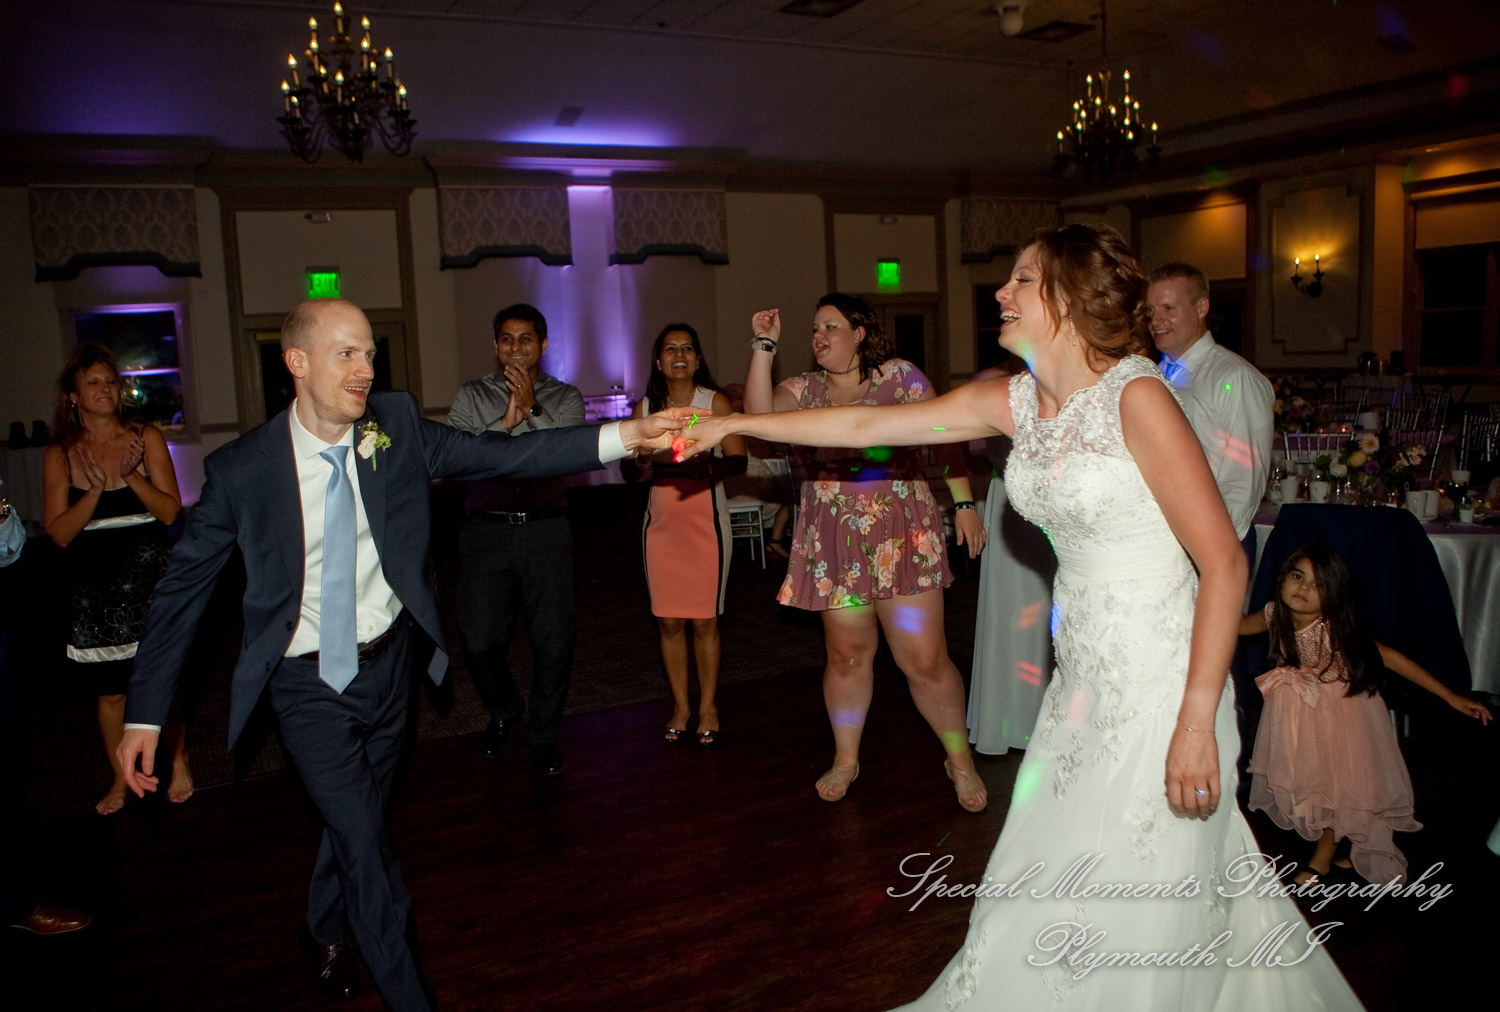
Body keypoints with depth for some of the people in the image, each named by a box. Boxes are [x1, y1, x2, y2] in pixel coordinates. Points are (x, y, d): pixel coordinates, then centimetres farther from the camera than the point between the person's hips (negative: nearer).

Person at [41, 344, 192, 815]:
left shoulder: (146, 439, 0)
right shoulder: (60, 456, 2)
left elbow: (170, 511, -5)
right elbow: (59, 533, -4)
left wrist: (133, 476, -19)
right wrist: (95, 489, -18)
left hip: (149, 578, -1)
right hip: (95, 586, 1)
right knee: (110, 691, 9)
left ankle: (180, 765, 25)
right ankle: (120, 779, 28)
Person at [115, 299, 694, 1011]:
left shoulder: (395, 428, -9)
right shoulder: (242, 469, -16)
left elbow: (498, 455, -16)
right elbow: (182, 586, -8)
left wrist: (619, 438, -27)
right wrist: (143, 714, -7)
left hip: (388, 664, 4)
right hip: (309, 685, -3)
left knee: (360, 819, 23)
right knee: (365, 844, -5)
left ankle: (327, 934, 54)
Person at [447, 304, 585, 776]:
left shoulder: (564, 398, 7)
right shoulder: (471, 396, 8)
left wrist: (532, 409, -15)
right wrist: (505, 422, -17)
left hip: (545, 529, 0)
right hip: (486, 529, 1)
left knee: (553, 639, 2)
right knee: (479, 639, 2)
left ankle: (542, 737, 22)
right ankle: (504, 711, 34)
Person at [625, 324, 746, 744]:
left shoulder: (715, 402, 0)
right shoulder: (646, 406, 9)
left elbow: (738, 460, -7)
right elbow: (633, 470, 14)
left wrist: (708, 467, -26)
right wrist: (642, 454, -8)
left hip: (705, 516, -3)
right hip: (661, 518, 3)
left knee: (704, 620, -1)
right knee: (667, 619, 5)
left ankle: (708, 707, 15)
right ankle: (680, 705, 20)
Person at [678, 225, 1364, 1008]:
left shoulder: (1136, 397, -17)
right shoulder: (1015, 402, 3)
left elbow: (1225, 564, -17)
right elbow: (867, 426, 7)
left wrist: (1197, 721, -21)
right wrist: (733, 424, 8)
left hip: (1158, 680, -7)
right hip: (1083, 675, 7)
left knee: (1133, 904, 7)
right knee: (1051, 892, 18)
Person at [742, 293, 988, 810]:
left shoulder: (900, 376, 2)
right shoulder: (805, 388, 8)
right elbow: (760, 413, -10)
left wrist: (963, 503, -1)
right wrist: (764, 346, -12)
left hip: (901, 534, -2)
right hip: (834, 538, 3)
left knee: (925, 658, -2)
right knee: (846, 654, 11)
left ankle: (960, 759, 20)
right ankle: (846, 758, 30)